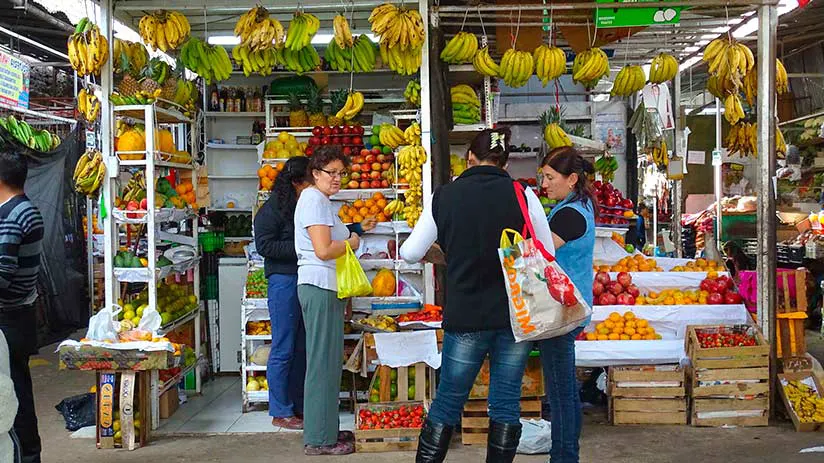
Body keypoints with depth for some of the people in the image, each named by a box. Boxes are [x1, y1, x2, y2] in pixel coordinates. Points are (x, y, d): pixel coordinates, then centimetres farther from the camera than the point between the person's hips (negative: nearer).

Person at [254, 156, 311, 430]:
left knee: (302, 348, 11)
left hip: (306, 281, 8)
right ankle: (280, 412, 4)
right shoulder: (272, 209, -7)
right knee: (283, 349, -3)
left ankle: (298, 406, 20)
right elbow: (265, 245, -14)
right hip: (284, 281, -8)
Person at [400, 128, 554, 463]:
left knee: (447, 401, 11)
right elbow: (547, 255, 1)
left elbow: (410, 252, 3)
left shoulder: (444, 196, -2)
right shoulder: (522, 194, -5)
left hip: (466, 315, 0)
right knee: (506, 401, 10)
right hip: (517, 314, 0)